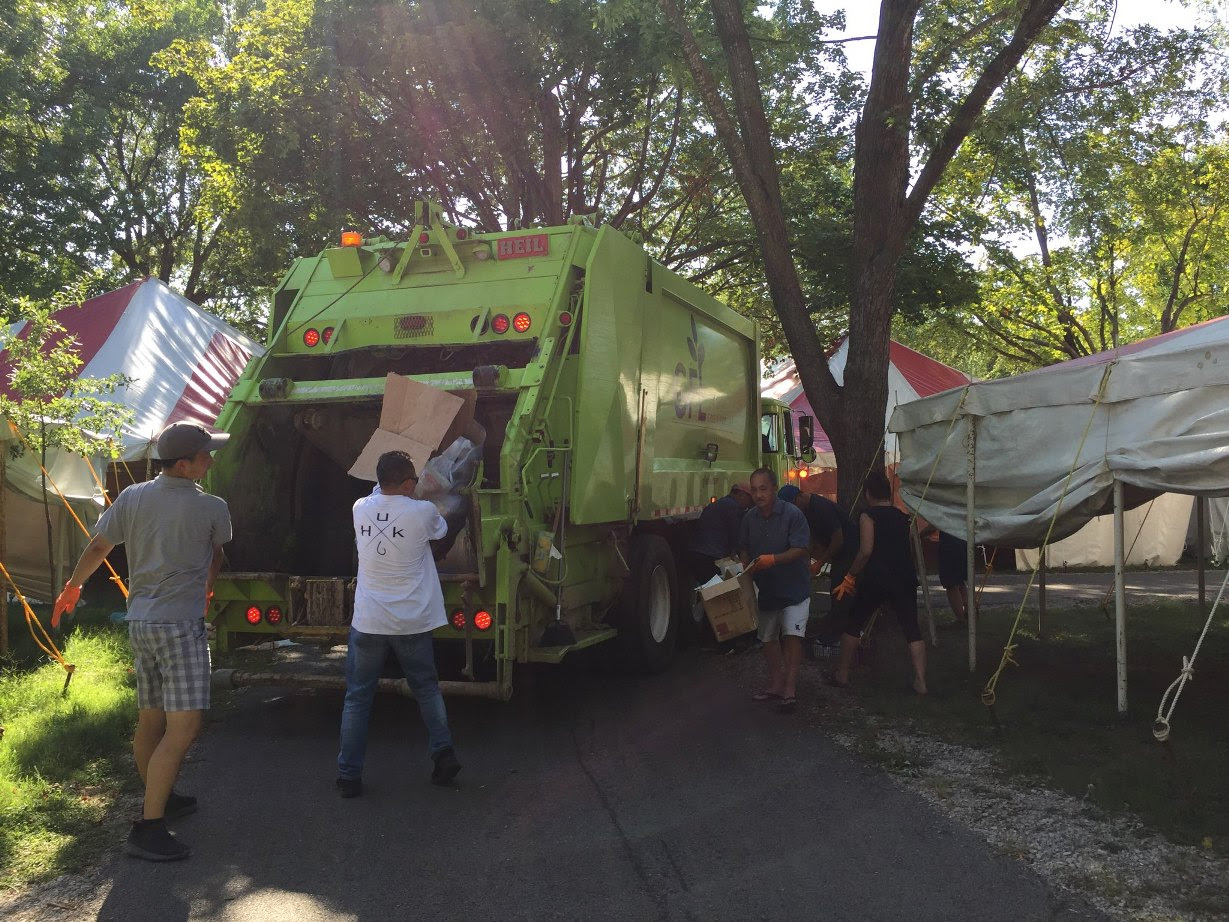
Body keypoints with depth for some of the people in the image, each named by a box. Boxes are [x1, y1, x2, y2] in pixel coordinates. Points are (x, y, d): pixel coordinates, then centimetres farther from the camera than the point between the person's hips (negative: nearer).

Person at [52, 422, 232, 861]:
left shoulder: (132, 498, 4)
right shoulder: (211, 508, -7)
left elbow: (97, 547, 11)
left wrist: (72, 587, 30)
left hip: (140, 621, 8)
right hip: (180, 625, -7)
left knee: (150, 720, 18)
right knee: (183, 726, -9)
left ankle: (159, 799, 34)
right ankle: (148, 828, -12)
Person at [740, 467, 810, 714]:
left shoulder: (792, 514, -17)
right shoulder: (749, 518, 1)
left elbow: (800, 549, -21)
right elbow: (746, 550, 13)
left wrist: (773, 559, -33)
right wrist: (746, 572, -3)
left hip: (793, 588, -6)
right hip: (766, 589, 6)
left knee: (792, 634, -11)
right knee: (769, 637, 12)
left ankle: (790, 689, -6)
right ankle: (776, 685, 25)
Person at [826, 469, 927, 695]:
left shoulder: (868, 515, -5)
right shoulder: (901, 517, 13)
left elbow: (866, 551, -15)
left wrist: (850, 577, -7)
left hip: (876, 580, -4)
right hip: (905, 579, 5)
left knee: (853, 623, 11)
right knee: (912, 628, 7)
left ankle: (842, 675, 17)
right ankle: (920, 681, -1)